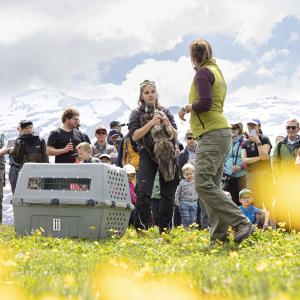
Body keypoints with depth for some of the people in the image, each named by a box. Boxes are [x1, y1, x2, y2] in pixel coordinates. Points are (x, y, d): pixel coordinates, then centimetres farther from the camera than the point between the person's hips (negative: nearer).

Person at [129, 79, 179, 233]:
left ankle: (165, 230, 11)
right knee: (143, 193, -16)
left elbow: (175, 136, 10)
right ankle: (142, 229, -10)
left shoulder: (165, 112, 13)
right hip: (147, 155, -2)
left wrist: (169, 126, -10)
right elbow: (135, 136, -5)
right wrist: (150, 123, -16)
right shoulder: (137, 113, 8)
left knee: (168, 194, 1)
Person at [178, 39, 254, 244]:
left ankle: (242, 223, -19)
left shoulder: (203, 73, -7)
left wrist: (186, 108, -2)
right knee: (213, 186, 7)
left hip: (212, 134, -10)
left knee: (204, 185, -17)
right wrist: (191, 109, 20)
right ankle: (219, 235, 4)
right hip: (222, 133, 10)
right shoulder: (217, 72, 23)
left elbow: (205, 103, -18)